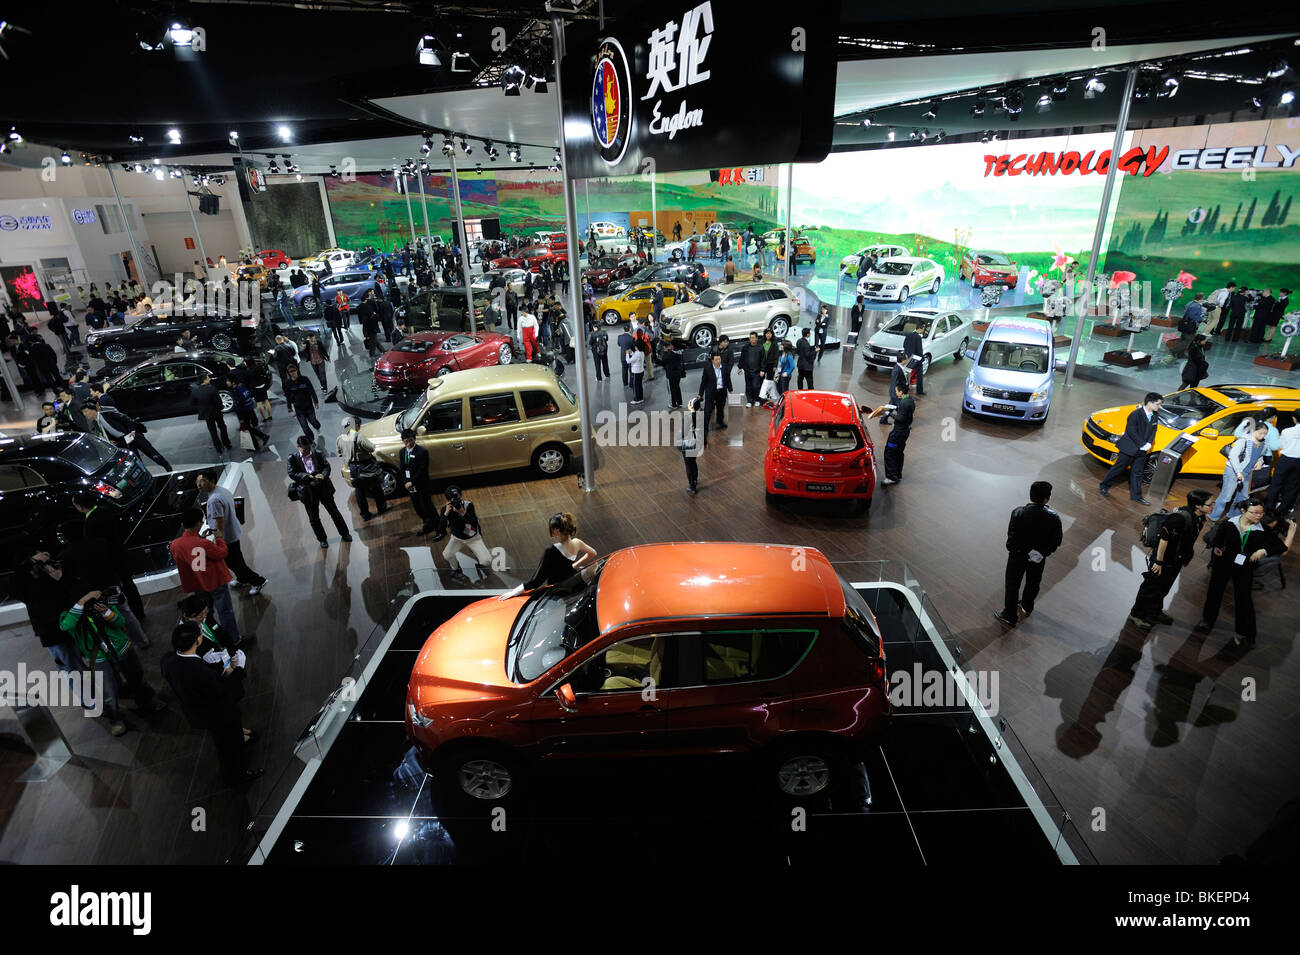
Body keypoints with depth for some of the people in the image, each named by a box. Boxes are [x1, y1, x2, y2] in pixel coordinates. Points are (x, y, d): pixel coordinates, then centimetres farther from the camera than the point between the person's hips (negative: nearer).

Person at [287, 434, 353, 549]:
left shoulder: (317, 454, 1)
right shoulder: (293, 458, -4)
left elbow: (327, 466, 1)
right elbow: (292, 474, -11)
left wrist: (323, 475, -20)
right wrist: (308, 477, -21)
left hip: (323, 487, 1)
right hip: (307, 491, -1)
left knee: (334, 511, 11)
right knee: (314, 518, 11)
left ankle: (345, 533, 26)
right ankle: (322, 539, 27)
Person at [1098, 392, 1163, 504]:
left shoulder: (1154, 415, 3)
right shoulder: (1136, 414, -20)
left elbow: (1153, 430, 10)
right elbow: (1131, 432, -20)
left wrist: (1149, 443, -6)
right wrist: (1142, 444, -18)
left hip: (1141, 449, 7)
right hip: (1129, 448, -7)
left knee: (1137, 473, 11)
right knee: (1118, 468, 5)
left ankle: (1136, 495, 18)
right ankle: (1104, 486, 21)